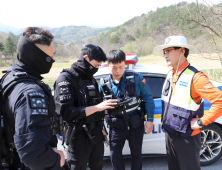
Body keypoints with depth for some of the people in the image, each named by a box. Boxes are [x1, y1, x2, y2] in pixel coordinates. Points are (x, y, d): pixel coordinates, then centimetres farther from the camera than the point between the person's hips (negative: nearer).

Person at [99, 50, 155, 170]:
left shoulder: (136, 78, -12)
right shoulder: (104, 84, -5)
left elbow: (148, 98, -4)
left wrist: (150, 120, -6)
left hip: (136, 125, -1)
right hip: (116, 127, 1)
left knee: (136, 155, 16)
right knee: (115, 156, 7)